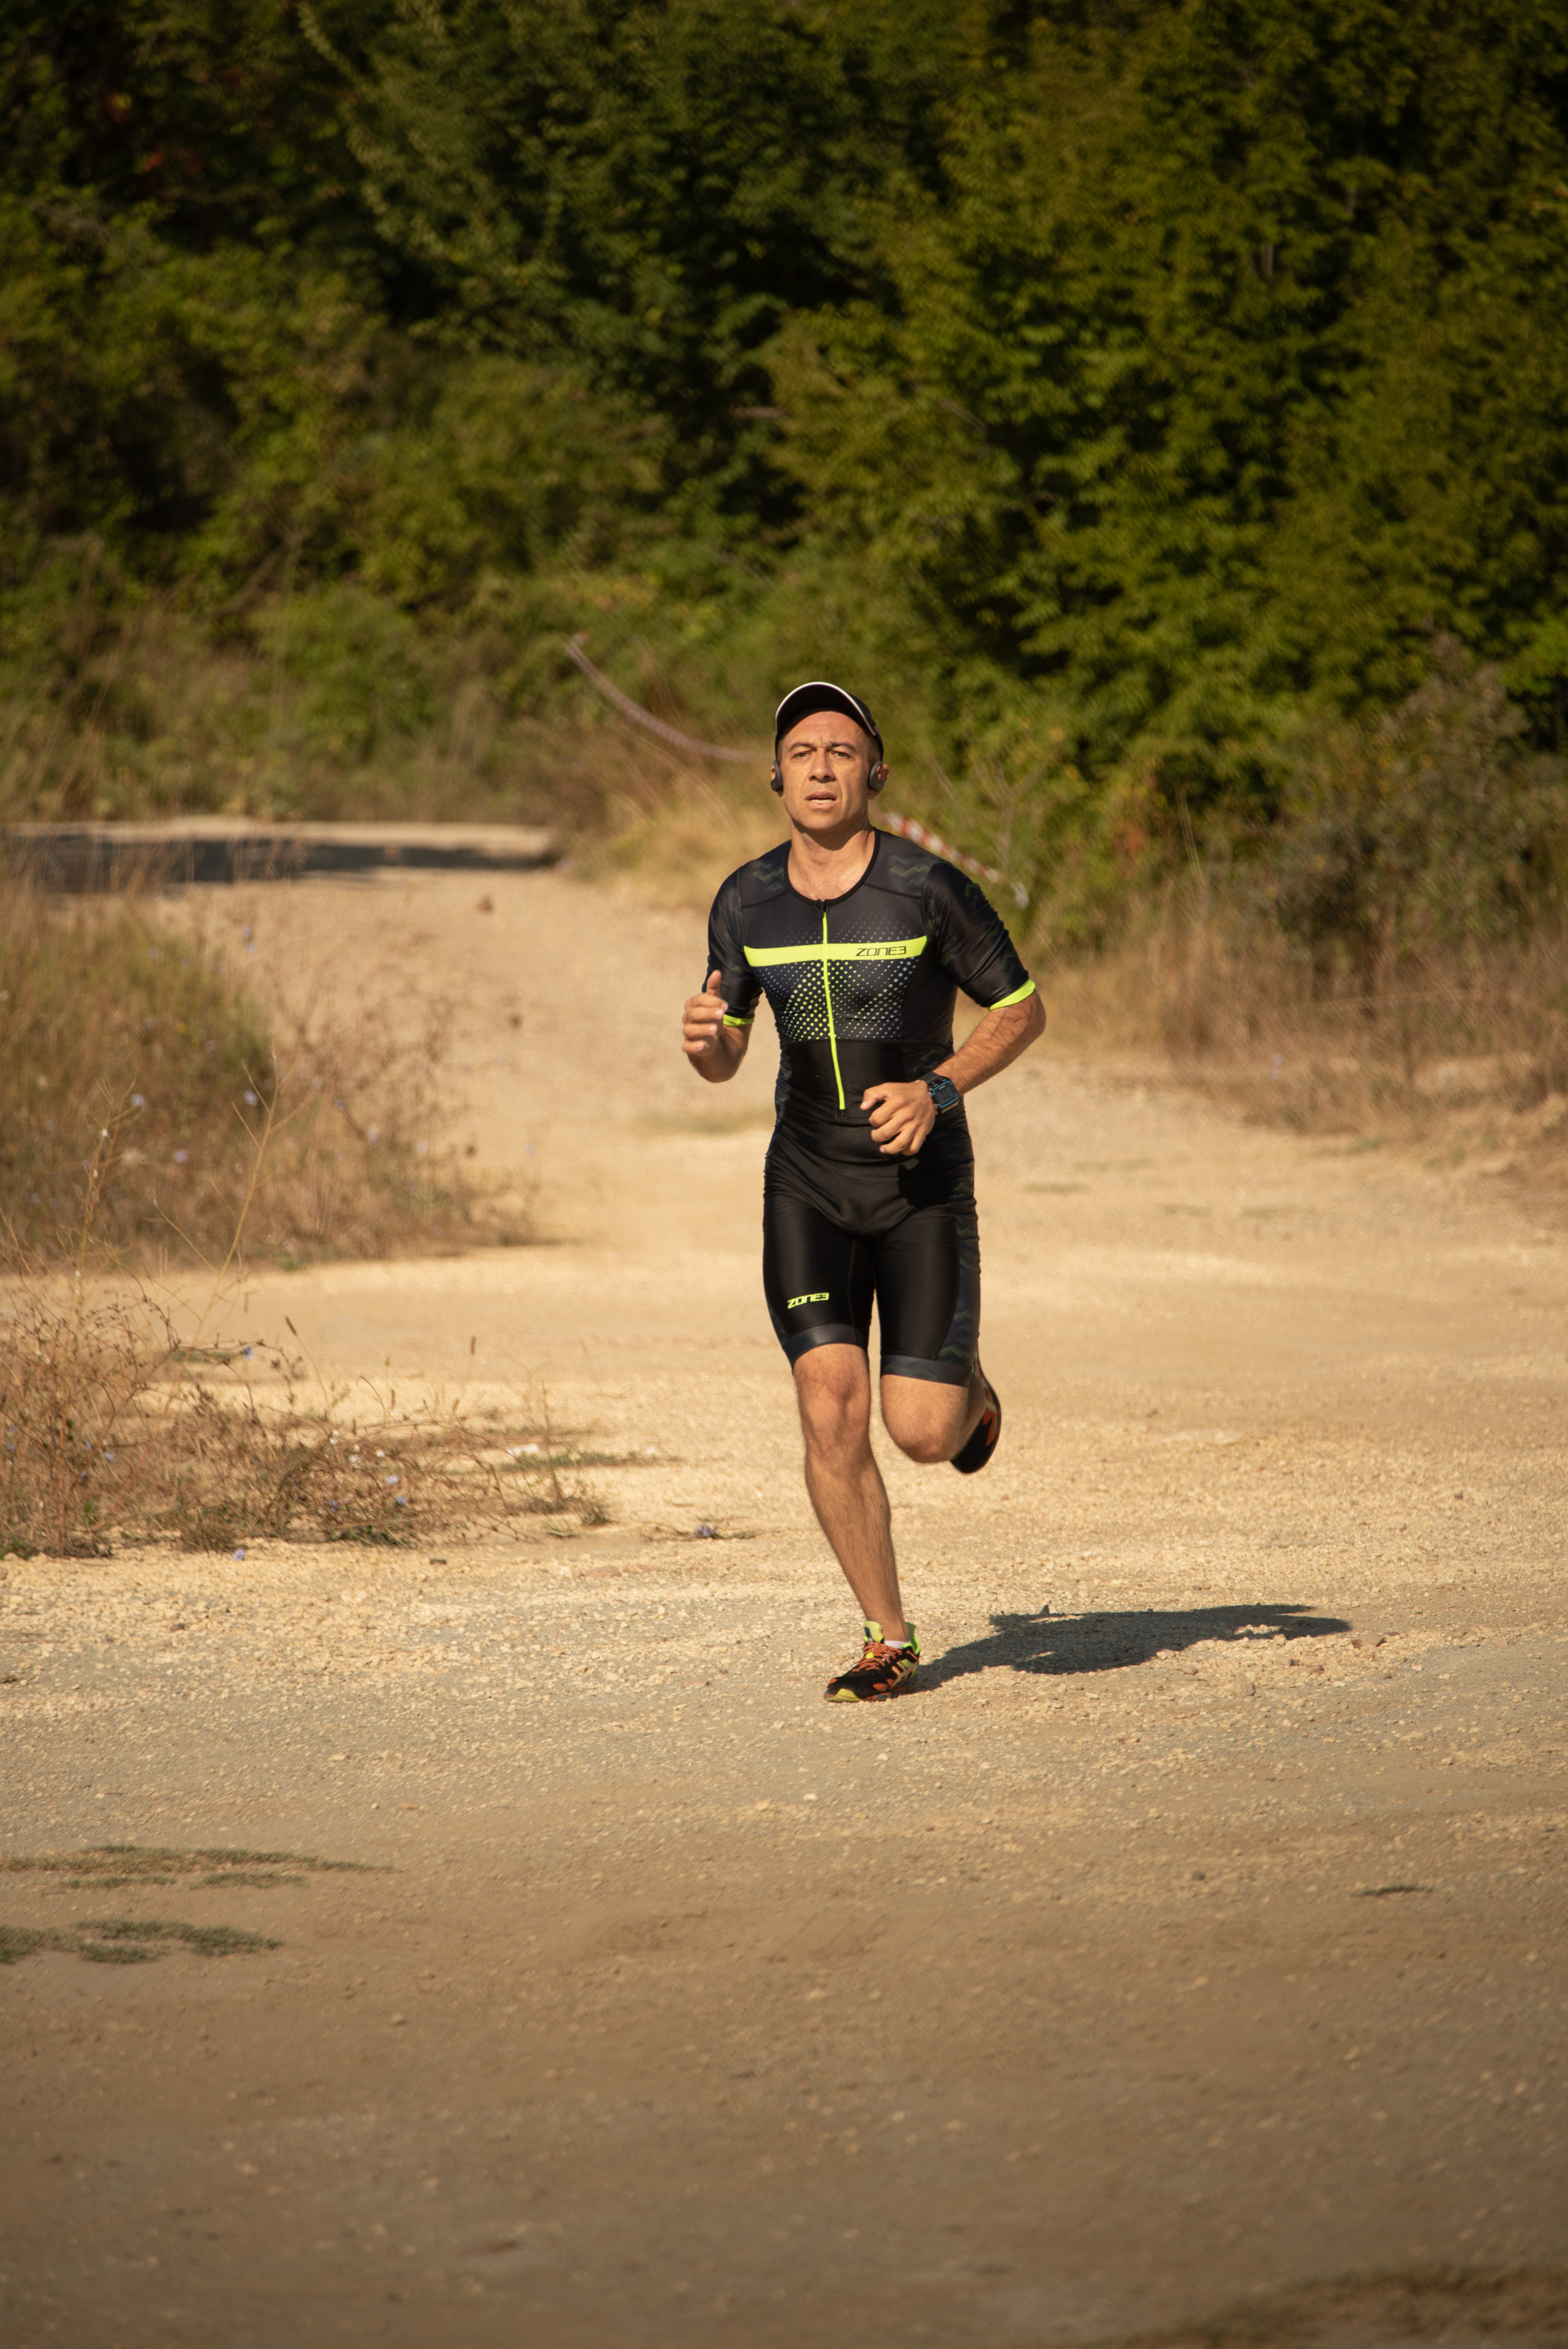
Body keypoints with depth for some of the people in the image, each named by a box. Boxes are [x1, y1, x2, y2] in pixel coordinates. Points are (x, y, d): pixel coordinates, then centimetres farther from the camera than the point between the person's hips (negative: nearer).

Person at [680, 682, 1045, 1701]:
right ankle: (891, 1641, 4)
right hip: (808, 1183, 2)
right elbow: (724, 1060, 8)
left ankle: (967, 1382, 32)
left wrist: (939, 1089, -18)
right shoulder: (746, 902, -3)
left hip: (923, 1176, -2)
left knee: (922, 1430, -8)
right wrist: (704, 1037, -16)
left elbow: (1022, 1010, -2)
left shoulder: (930, 889, -13)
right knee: (831, 1413, -12)